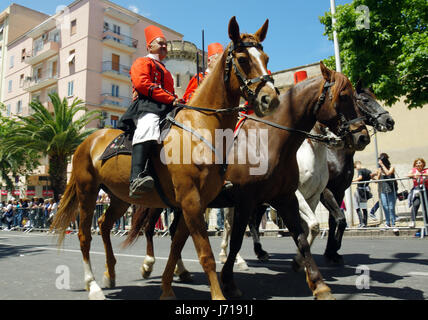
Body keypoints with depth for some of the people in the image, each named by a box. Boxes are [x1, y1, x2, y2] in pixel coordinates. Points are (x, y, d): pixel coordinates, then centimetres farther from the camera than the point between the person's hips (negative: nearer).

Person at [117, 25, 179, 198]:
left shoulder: (165, 71, 38)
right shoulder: (142, 62, 13)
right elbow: (142, 83, -6)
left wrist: (177, 102, 11)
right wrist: (171, 98, -13)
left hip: (166, 109, 9)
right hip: (146, 105, -8)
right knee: (148, 125, -40)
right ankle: (137, 177, -55)